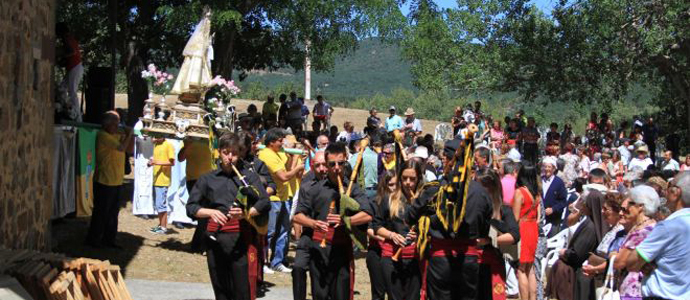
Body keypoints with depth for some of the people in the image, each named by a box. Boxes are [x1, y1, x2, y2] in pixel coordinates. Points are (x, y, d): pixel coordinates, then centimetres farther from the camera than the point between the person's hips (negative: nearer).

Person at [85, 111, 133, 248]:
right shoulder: (103, 135, -15)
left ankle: (109, 239, 22)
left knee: (113, 213, 13)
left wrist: (129, 135, 3)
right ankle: (93, 239, 10)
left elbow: (130, 149, 15)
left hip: (117, 181, 8)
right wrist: (129, 135, -9)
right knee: (101, 212, -1)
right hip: (104, 181, -8)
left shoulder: (118, 135, 14)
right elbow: (121, 148, -23)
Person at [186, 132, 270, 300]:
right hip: (215, 239, 3)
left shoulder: (249, 176, 8)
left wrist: (245, 213, -20)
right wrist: (210, 212, -7)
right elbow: (191, 207, 11)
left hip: (241, 238, -2)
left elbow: (265, 204, -2)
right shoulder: (207, 179, 14)